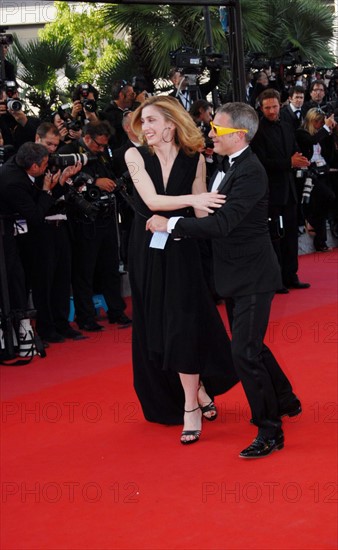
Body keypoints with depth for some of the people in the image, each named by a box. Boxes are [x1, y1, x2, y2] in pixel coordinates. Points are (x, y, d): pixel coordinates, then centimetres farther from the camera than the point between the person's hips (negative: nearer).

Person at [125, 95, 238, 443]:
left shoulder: (194, 160, -4)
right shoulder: (135, 156, -5)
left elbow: (202, 210, 0)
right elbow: (151, 201, -16)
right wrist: (193, 199, -28)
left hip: (181, 251, -2)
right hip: (147, 253, 2)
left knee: (184, 326, -7)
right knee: (155, 328, 9)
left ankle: (191, 407, 3)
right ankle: (197, 390, 27)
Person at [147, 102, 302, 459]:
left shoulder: (250, 172, -22)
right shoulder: (231, 167, 7)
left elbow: (222, 224, -29)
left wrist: (171, 224, -25)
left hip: (253, 277, -10)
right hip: (236, 276, 10)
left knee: (245, 352, -10)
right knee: (250, 346, 20)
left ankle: (270, 432, 0)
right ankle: (285, 401, 39)